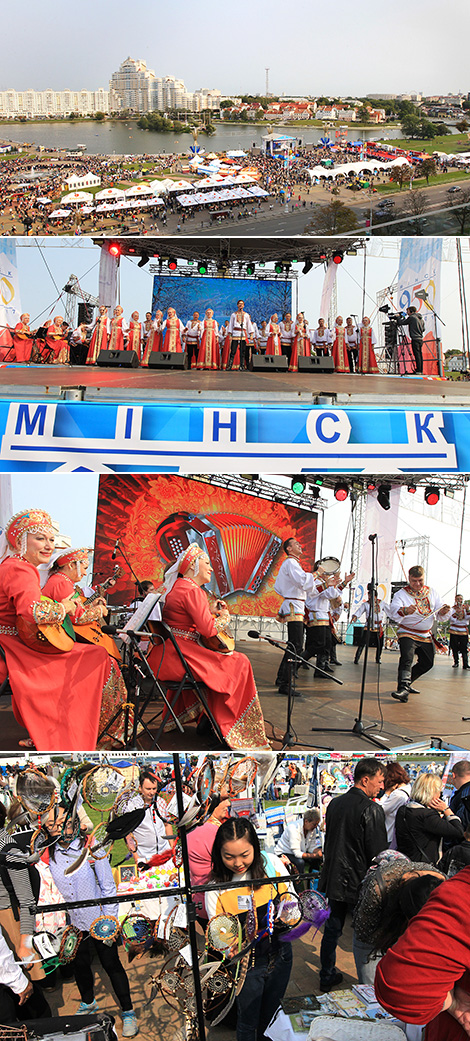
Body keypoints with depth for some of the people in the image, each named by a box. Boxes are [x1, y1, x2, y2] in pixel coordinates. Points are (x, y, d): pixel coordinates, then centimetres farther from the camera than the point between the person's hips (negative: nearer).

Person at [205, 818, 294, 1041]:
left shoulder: (271, 863, -14)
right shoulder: (215, 886, -16)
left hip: (280, 954, 2)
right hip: (247, 963, -2)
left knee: (271, 1015, 22)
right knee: (248, 1023, 12)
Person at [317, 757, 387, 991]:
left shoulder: (334, 803, 4)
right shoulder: (372, 810, -18)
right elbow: (378, 853, -17)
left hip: (334, 879, 7)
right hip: (359, 882, -7)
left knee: (332, 929, 17)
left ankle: (327, 976, 29)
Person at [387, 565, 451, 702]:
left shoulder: (431, 592, 5)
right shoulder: (401, 594, -10)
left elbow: (440, 613, 5)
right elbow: (394, 611, -28)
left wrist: (444, 612, -20)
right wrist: (404, 611, -50)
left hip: (426, 636, 6)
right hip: (408, 633, -6)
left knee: (427, 663, 13)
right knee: (406, 659, -26)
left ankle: (407, 683, 31)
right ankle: (403, 688, -34)